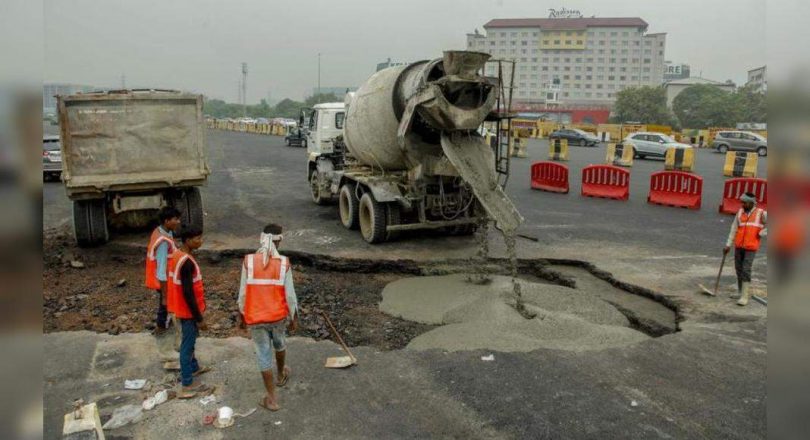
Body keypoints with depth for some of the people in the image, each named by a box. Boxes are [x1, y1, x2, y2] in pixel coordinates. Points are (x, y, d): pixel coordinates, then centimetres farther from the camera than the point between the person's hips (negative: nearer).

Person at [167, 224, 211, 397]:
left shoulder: (177, 255, 3)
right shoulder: (187, 262, -28)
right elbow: (187, 293, -27)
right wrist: (199, 318, -21)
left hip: (182, 308, 10)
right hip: (188, 311, -10)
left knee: (189, 341, 26)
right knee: (188, 344, 1)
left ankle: (193, 368, 45)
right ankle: (187, 385, 12)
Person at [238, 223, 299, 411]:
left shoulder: (248, 261, -12)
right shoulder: (284, 263, -12)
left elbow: (243, 293, -5)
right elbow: (290, 294, -7)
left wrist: (242, 316, 9)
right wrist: (294, 318, 5)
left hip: (255, 317, -1)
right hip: (278, 315, 1)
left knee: (264, 354, 9)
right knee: (279, 344, 28)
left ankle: (271, 398, 16)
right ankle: (281, 375, 53)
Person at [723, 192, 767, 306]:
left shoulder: (761, 213, -5)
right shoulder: (740, 212, 6)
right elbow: (734, 229, 7)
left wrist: (761, 233, -7)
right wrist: (728, 245, 5)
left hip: (751, 247, -4)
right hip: (739, 246, 5)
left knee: (746, 270, -11)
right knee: (738, 269, 11)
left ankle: (744, 297, -7)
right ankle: (741, 291, 28)